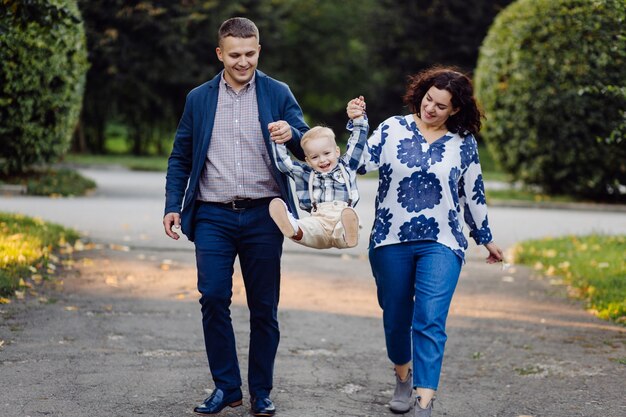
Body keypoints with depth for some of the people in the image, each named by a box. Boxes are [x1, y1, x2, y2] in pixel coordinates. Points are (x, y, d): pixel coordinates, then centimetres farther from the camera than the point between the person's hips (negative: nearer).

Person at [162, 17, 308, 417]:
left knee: (264, 306, 3)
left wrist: (292, 134, -22)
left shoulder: (278, 94, 6)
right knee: (214, 299, -7)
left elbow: (308, 149, 1)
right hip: (213, 216, 1)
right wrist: (173, 206, 3)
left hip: (263, 215, -1)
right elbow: (180, 158, 14)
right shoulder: (199, 99, 10)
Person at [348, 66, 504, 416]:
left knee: (430, 322, -14)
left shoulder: (464, 143, 4)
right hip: (391, 242, 1)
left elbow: (473, 194, 13)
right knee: (396, 318, 13)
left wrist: (486, 239, 19)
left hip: (441, 244, -1)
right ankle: (404, 378, 39)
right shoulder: (393, 129, 1)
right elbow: (359, 164, -7)